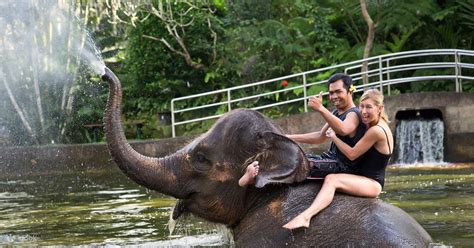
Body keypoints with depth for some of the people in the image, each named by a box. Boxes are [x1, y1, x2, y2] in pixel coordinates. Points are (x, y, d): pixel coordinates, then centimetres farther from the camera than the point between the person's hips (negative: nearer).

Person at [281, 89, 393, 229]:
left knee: (331, 179, -28)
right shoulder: (381, 126, 12)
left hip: (372, 184, -11)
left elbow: (352, 154, -15)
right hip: (367, 180, 11)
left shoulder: (376, 131, -19)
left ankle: (305, 216, -44)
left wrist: (333, 137, -5)